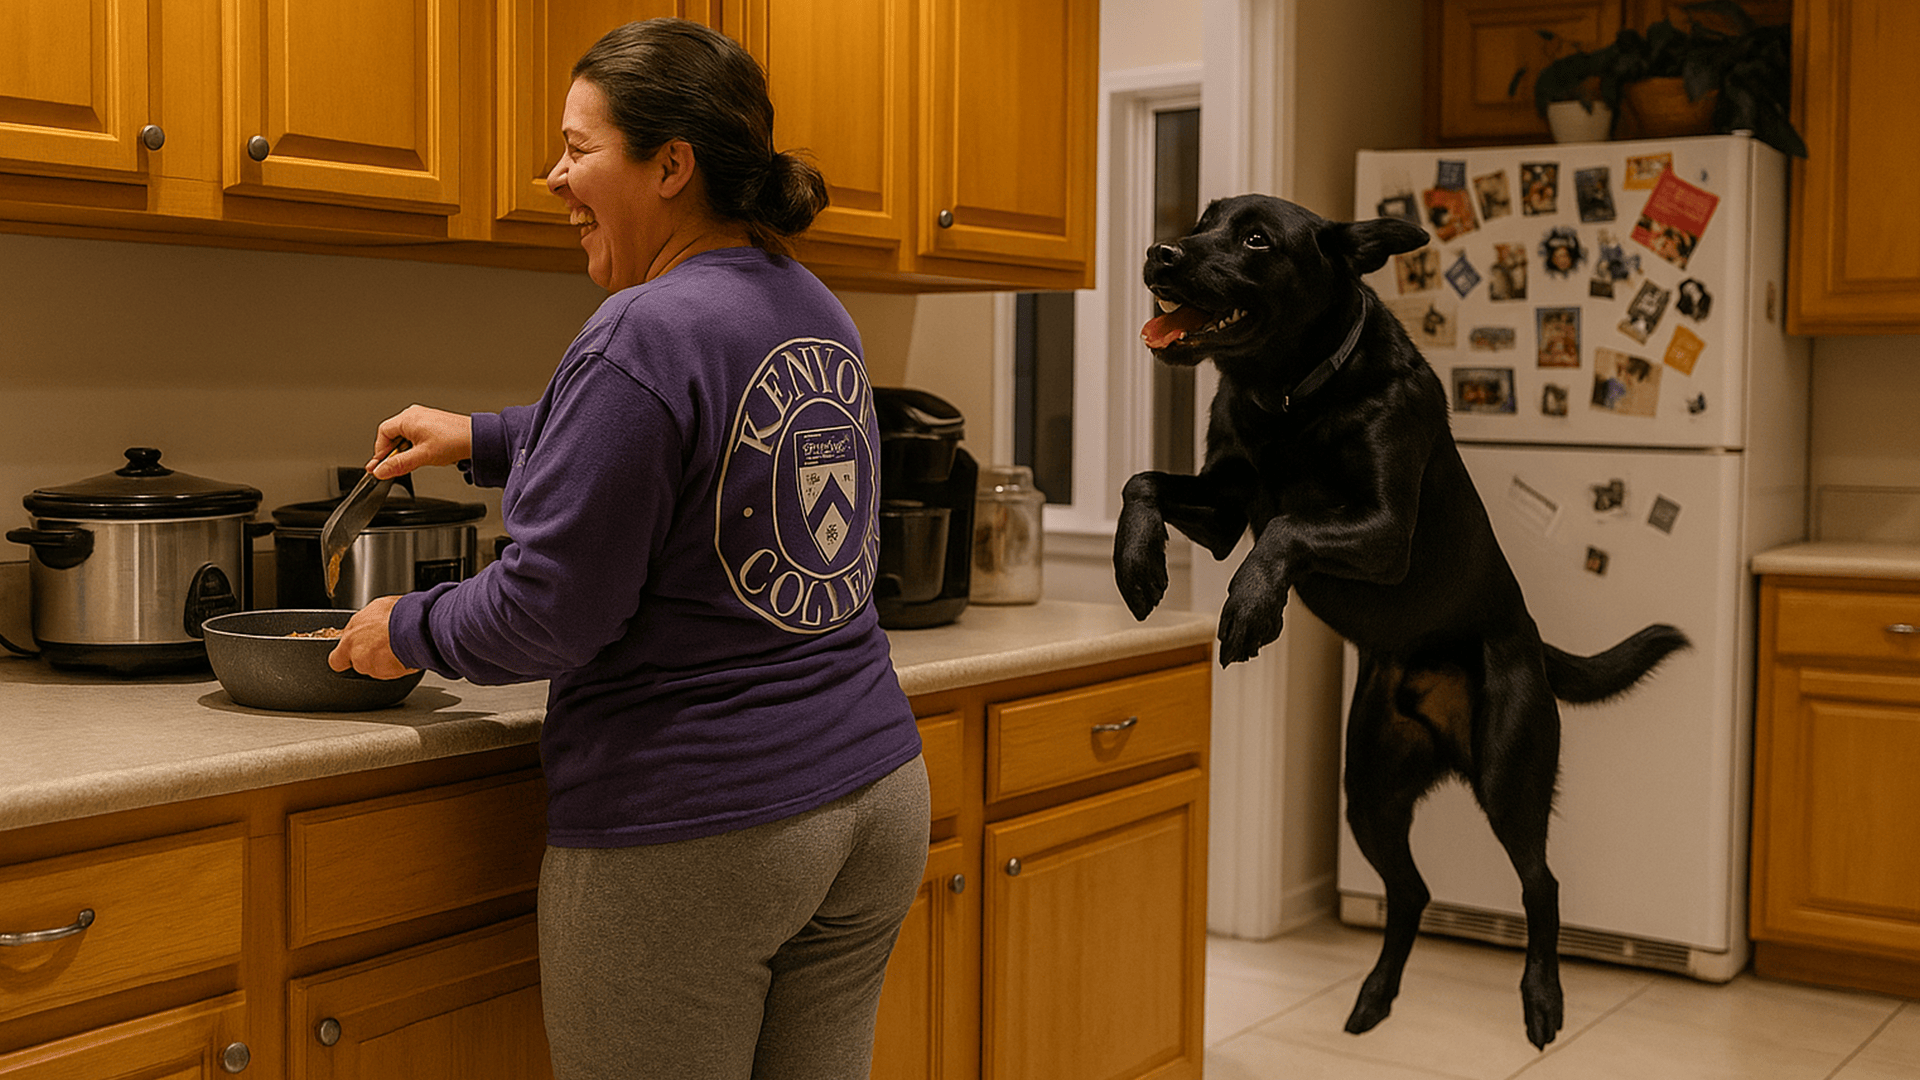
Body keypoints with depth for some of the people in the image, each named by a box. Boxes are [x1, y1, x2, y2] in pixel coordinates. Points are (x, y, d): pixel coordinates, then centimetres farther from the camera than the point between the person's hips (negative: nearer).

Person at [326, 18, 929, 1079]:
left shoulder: (644, 334, -17)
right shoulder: (816, 314, 9)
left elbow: (550, 606, -17)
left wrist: (407, 630, 1)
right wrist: (485, 440, 24)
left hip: (695, 840, -8)